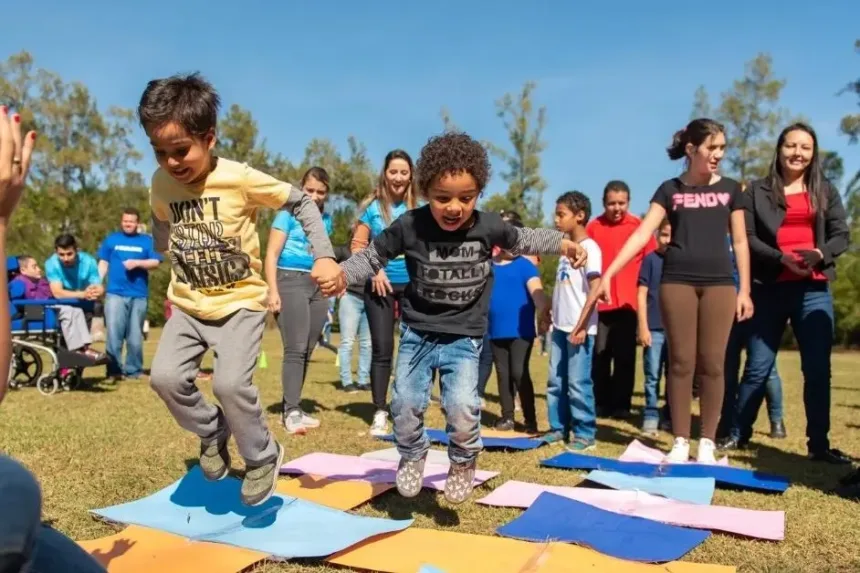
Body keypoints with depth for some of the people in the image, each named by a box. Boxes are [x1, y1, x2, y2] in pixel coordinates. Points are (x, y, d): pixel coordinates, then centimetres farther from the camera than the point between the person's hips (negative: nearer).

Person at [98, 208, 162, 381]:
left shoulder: (147, 241, 10)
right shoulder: (111, 239, 12)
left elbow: (155, 263, 2)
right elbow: (103, 263, 9)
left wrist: (137, 263, -13)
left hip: (139, 295, 1)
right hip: (115, 293, 0)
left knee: (135, 336, 7)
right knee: (114, 333, -6)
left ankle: (133, 370, 14)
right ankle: (114, 370, -1)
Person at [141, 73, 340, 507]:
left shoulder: (240, 178, -18)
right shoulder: (160, 184, -5)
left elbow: (301, 203, -10)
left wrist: (324, 255, -20)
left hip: (241, 302, -4)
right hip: (188, 304, 5)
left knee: (231, 382, -21)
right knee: (166, 376, -13)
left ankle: (263, 456, 7)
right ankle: (212, 433, 17)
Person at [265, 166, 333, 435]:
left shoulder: (326, 219, 14)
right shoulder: (289, 214, -2)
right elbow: (272, 254, -6)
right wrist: (273, 291, -14)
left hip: (318, 285, 6)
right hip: (291, 281, -6)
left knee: (307, 351, 7)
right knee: (295, 349, -12)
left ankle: (293, 408, 14)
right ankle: (291, 411, -9)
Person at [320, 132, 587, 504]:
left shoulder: (488, 226, -10)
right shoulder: (409, 226, -14)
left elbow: (522, 240, 10)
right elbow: (372, 256, -1)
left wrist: (564, 244, 2)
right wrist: (342, 274, -17)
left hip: (464, 336, 0)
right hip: (417, 331, 1)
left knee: (462, 406, -15)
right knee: (406, 404, -2)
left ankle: (463, 461, 19)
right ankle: (412, 455, 31)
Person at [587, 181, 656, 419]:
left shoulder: (640, 227, 0)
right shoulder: (593, 228, 1)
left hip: (629, 302, 0)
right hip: (600, 302, 1)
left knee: (625, 356, 6)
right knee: (600, 355, 6)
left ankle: (621, 404, 14)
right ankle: (601, 403, 16)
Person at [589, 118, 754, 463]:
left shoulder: (730, 189, 9)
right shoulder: (670, 189, 5)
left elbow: (740, 241, 11)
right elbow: (642, 234, -3)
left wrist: (745, 289, 5)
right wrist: (608, 273, -13)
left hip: (719, 282, 1)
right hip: (677, 281, -1)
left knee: (712, 363, 2)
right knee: (681, 361, 1)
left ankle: (707, 443, 11)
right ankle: (680, 443, 9)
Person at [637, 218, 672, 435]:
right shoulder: (650, 259, 0)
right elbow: (642, 294, -1)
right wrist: (643, 327, -7)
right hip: (655, 328, -3)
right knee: (653, 376, 1)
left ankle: (670, 416, 20)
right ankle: (650, 418, 8)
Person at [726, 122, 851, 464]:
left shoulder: (825, 191, 12)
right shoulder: (758, 191, 6)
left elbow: (842, 236, 7)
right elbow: (748, 237, -2)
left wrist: (819, 253, -14)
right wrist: (782, 258, -17)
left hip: (814, 289, 2)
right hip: (770, 288, -2)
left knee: (818, 368, 3)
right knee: (758, 367, 3)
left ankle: (819, 444, 12)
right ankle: (738, 434, 15)